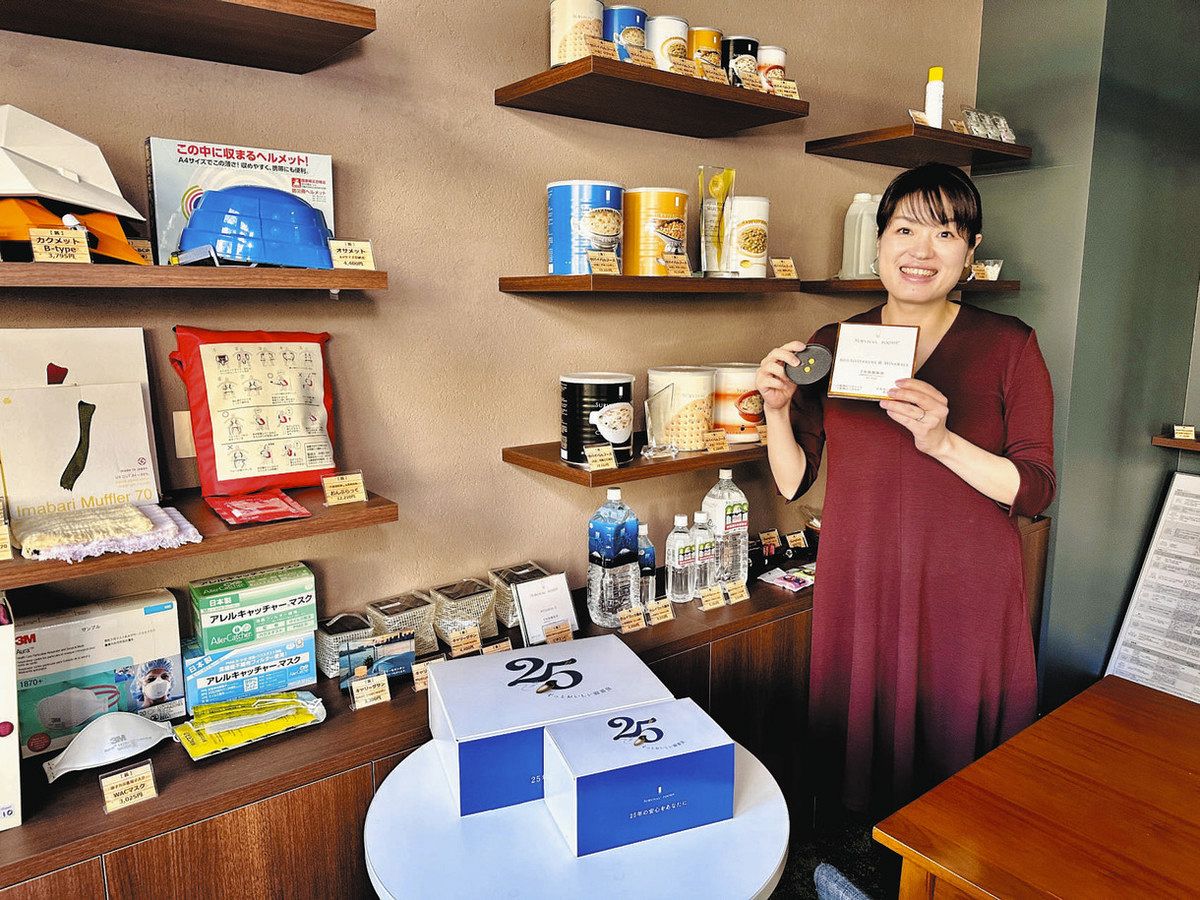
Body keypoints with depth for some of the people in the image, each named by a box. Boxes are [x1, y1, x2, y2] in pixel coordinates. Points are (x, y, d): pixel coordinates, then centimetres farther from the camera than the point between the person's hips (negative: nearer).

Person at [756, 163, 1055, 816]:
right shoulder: (830, 346, 2)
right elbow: (793, 482, 4)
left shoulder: (1009, 346, -2)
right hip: (858, 591, 2)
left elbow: (1036, 490, -7)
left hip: (965, 593, -1)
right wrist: (777, 409, -13)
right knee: (856, 756, 12)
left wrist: (943, 441, -22)